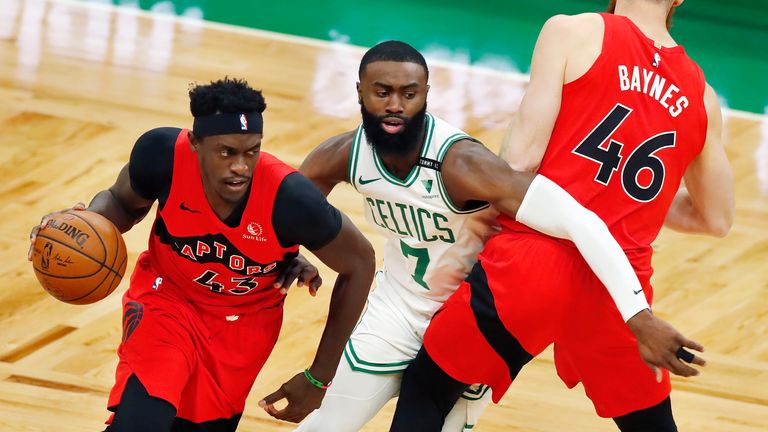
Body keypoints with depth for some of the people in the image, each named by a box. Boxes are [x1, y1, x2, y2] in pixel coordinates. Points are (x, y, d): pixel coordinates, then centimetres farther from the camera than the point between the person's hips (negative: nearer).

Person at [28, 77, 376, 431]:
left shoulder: (289, 198, -33)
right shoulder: (163, 153, -27)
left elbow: (359, 264, -15)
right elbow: (122, 201, -2)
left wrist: (319, 379, -8)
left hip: (246, 322, 1)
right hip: (167, 296, -1)